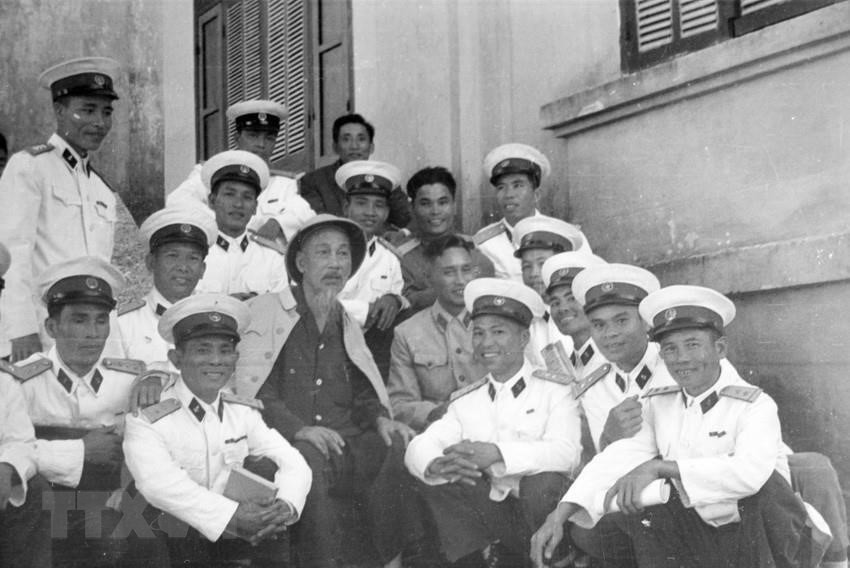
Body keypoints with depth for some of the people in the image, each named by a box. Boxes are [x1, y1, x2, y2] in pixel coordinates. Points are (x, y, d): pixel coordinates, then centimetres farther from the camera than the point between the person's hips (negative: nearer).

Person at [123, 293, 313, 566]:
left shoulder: (244, 411, 8)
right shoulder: (147, 418, -8)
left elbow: (293, 463, 0)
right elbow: (160, 484, -24)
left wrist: (286, 505, -23)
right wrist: (230, 516, -34)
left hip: (229, 540, 5)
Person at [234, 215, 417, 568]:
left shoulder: (348, 324, 23)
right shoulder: (264, 311, 6)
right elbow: (252, 391, -4)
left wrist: (382, 420, -2)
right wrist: (298, 428, -20)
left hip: (347, 445, 4)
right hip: (290, 446, -4)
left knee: (400, 446, -25)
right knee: (311, 458, -36)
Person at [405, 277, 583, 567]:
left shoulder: (555, 389, 2)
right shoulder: (465, 401, 12)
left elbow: (566, 452, -16)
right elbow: (417, 448, 0)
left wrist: (497, 454, -30)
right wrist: (435, 465, -26)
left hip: (536, 510, -2)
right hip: (487, 509, 2)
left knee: (545, 480, -32)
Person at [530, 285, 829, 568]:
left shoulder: (754, 405, -13)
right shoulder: (659, 404, 4)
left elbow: (750, 471, -32)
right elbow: (616, 459, -5)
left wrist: (660, 467, -34)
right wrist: (558, 515, -19)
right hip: (699, 539, 4)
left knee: (761, 483, -31)